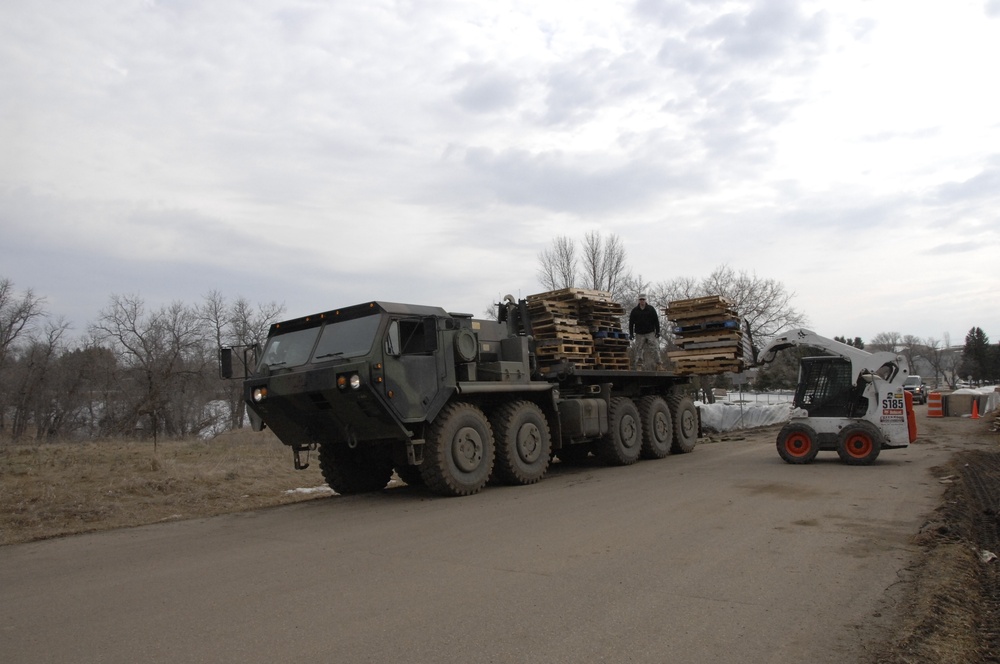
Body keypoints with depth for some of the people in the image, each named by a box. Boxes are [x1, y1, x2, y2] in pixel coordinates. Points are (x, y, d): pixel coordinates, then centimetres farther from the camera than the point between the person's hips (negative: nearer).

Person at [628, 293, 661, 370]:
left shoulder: (651, 309, 5)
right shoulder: (634, 311, 7)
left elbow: (656, 321, 5)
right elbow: (631, 323, 9)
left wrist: (657, 332, -1)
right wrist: (631, 334, 3)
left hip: (650, 333, -1)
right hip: (639, 334, 1)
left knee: (654, 349, -6)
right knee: (639, 350, -2)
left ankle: (658, 364, -1)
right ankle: (639, 365, 3)